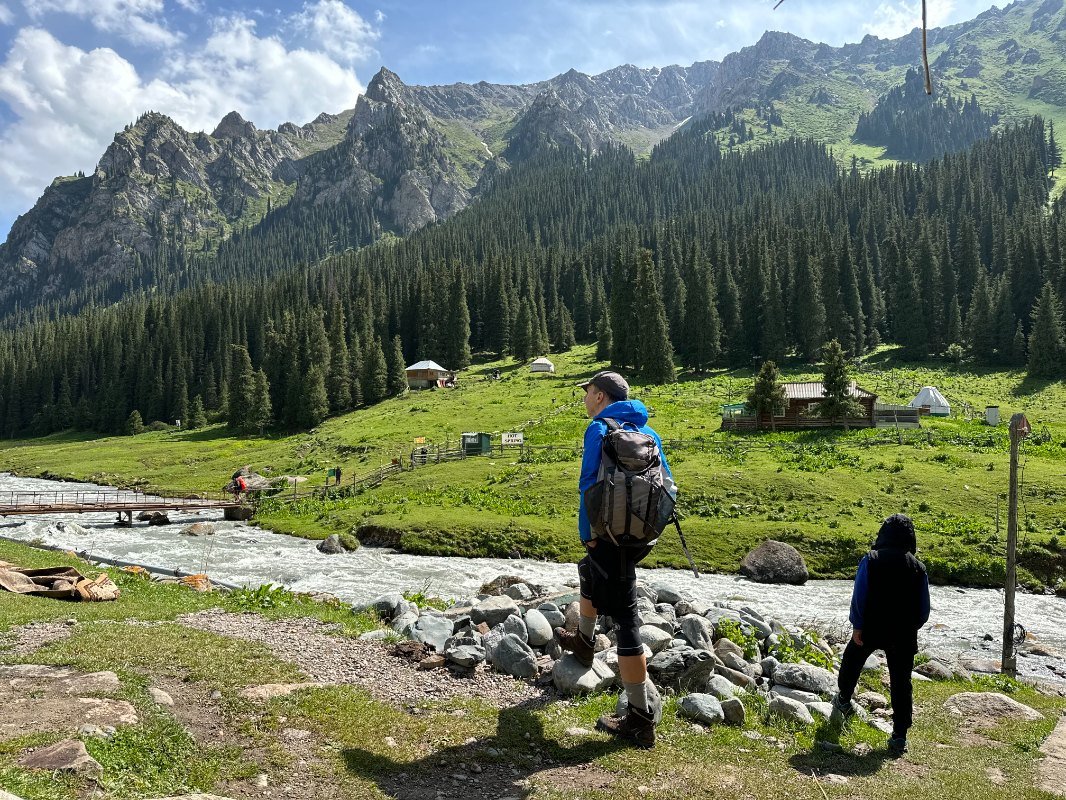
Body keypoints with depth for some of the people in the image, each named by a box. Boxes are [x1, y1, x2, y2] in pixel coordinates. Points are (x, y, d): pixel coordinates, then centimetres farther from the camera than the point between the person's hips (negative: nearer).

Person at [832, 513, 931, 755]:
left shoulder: (871, 559, -9)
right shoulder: (918, 567, -1)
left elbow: (859, 597, -13)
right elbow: (924, 609, 3)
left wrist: (857, 626, -7)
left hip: (871, 629, -1)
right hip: (904, 635, 2)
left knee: (852, 661, 25)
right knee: (901, 683, 7)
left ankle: (844, 700, 42)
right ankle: (899, 737, 6)